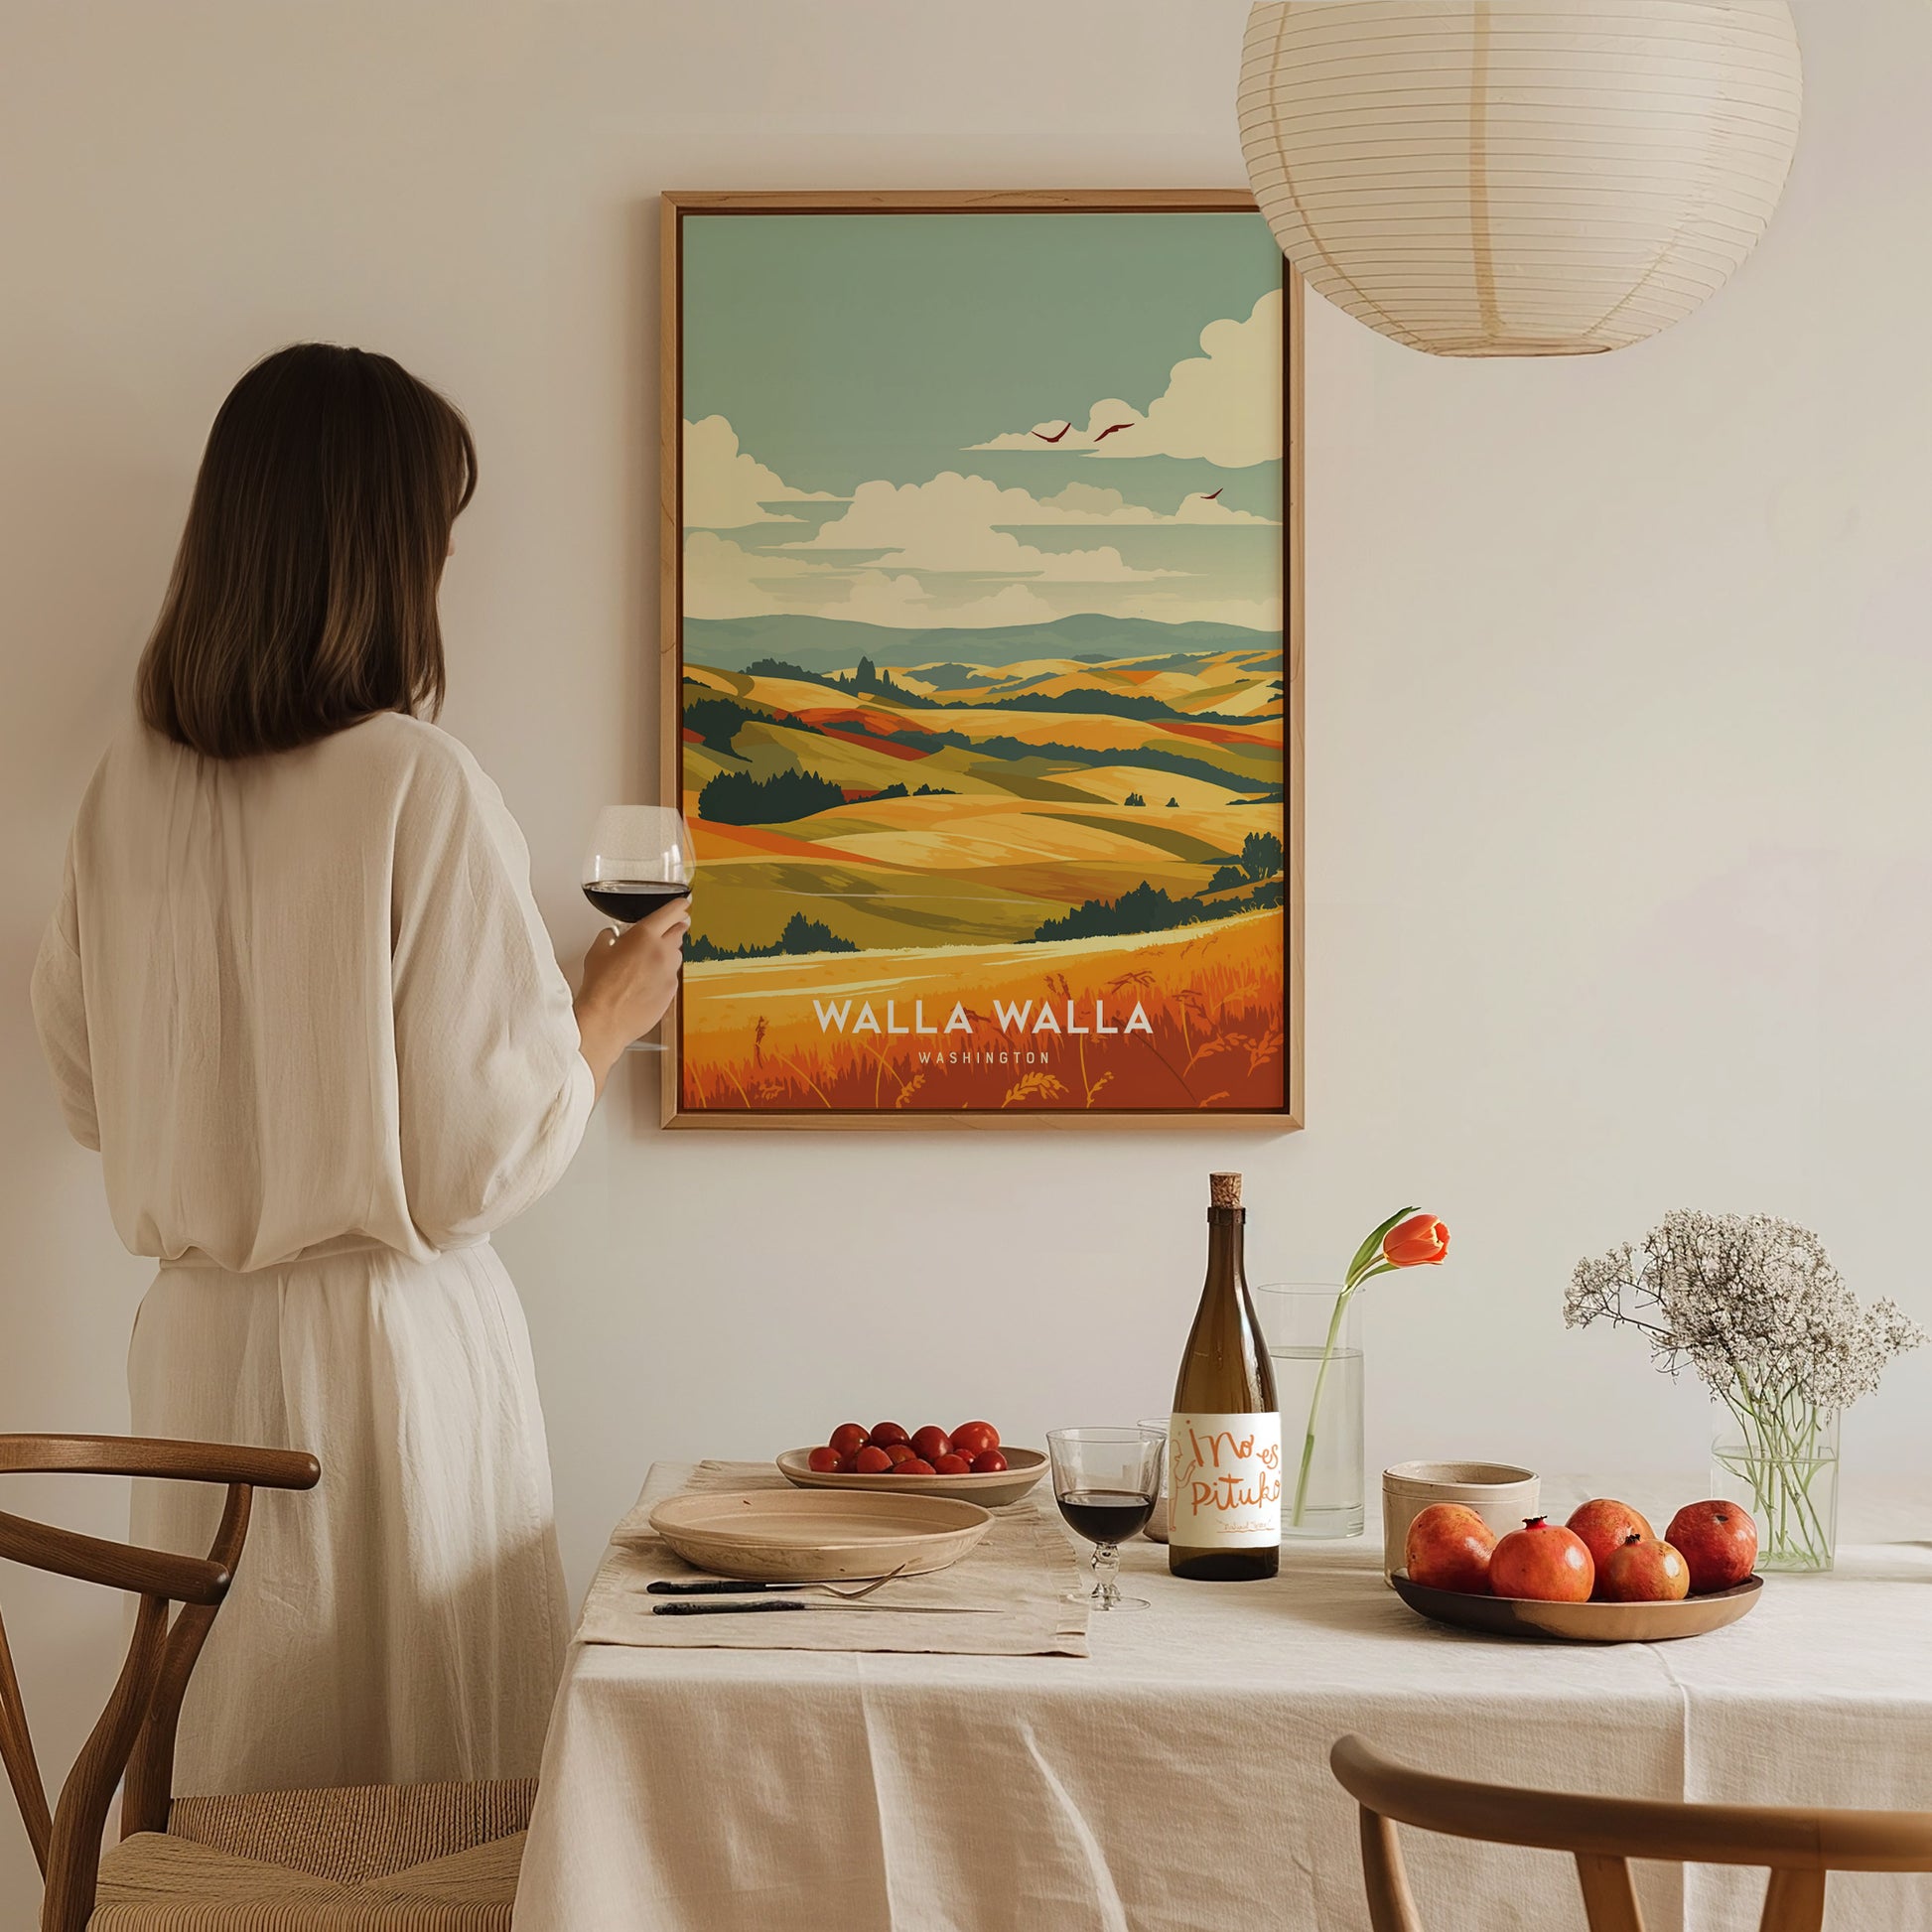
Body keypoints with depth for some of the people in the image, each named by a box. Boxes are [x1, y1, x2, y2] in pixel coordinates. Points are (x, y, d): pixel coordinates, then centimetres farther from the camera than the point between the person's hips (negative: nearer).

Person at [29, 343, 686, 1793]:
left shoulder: (132, 785, 0)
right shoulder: (421, 788, -17)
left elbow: (90, 1091, 11)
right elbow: (485, 1156, -14)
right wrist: (609, 1014, 2)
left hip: (196, 1343, 6)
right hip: (390, 1343, -6)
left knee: (233, 1776, 16)